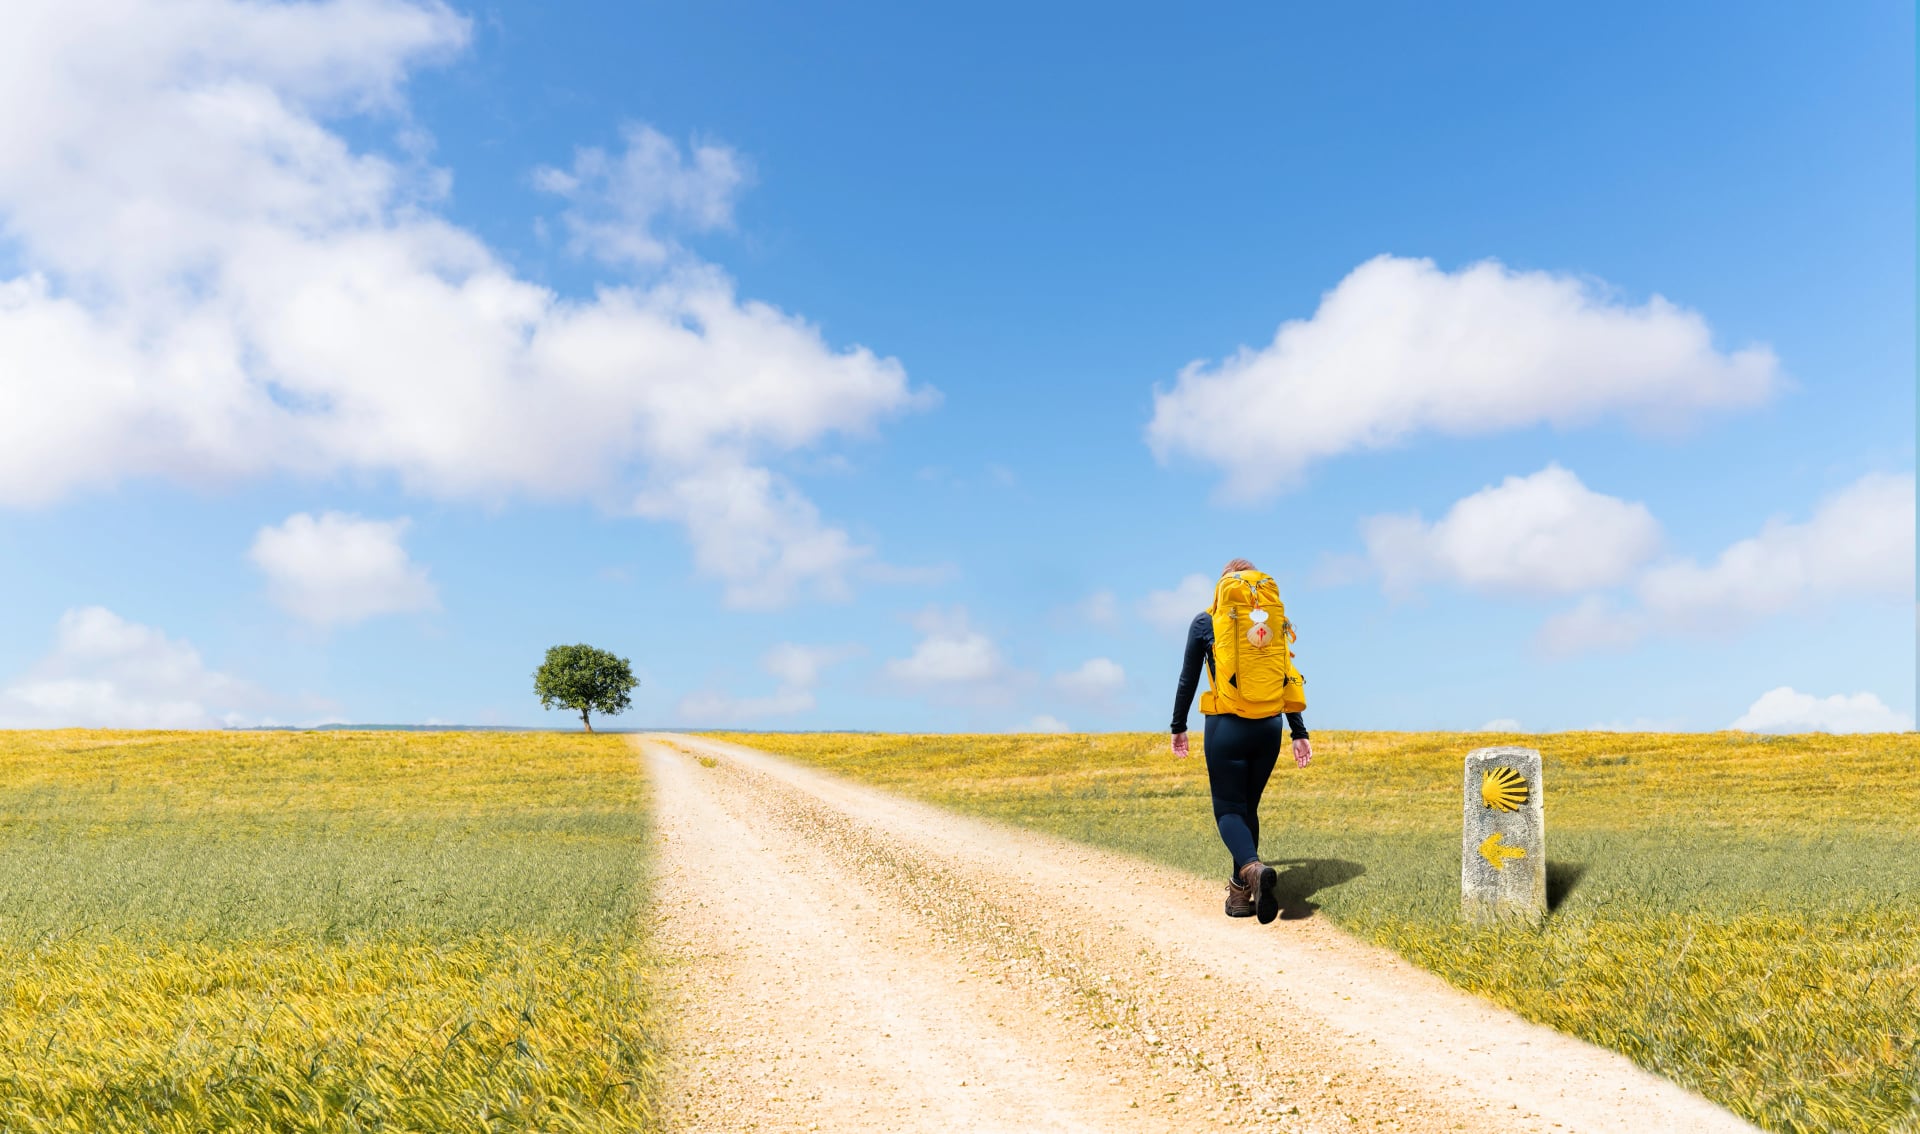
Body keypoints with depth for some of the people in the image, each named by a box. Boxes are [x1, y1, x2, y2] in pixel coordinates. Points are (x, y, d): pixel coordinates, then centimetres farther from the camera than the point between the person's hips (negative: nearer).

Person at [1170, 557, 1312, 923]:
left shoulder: (1204, 622, -1)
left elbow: (1188, 680, 3)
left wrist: (1178, 726, 14)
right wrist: (1299, 733, 11)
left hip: (1226, 727, -3)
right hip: (1268, 727, 3)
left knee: (1228, 808, 3)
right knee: (1248, 806, 16)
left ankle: (1253, 868, -26)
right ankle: (1240, 892, 18)